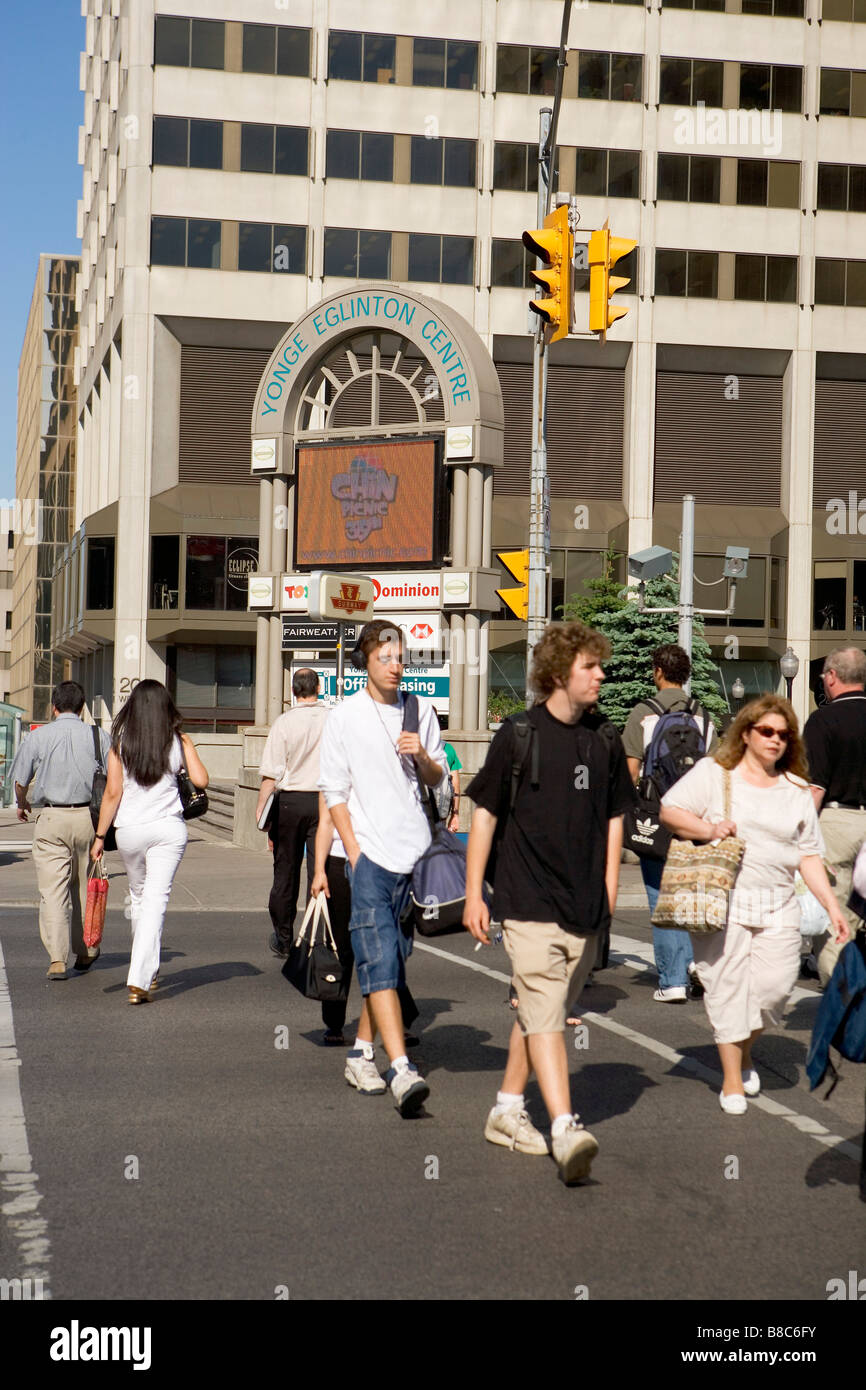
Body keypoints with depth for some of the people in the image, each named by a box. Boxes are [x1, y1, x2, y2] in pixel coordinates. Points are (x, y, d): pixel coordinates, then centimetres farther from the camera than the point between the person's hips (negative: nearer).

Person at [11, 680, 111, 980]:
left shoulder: (37, 737, 0)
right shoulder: (98, 736, 1)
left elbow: (20, 782, 3)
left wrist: (22, 805, 25)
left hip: (50, 819, -1)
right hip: (88, 817, 2)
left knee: (52, 890, -2)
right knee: (84, 887, 16)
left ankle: (57, 959, -11)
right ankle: (85, 951, 28)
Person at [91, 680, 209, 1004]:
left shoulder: (121, 742, -1)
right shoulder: (179, 741, -1)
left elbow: (112, 793, -3)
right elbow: (201, 781, -5)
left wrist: (100, 836, 3)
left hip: (129, 829, 1)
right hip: (169, 828, -1)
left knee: (138, 896, 20)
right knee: (156, 899, -4)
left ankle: (148, 971, 32)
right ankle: (139, 980, -15)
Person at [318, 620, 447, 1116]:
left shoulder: (421, 711, 11)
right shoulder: (345, 716, 2)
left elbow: (437, 779, 18)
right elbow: (334, 790, 2)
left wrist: (422, 755, -4)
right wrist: (355, 852, -6)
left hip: (414, 851, 4)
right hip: (370, 853, -4)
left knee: (394, 958, 9)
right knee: (380, 961, -14)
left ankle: (363, 1052, 24)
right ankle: (401, 1069, -22)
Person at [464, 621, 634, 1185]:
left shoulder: (605, 739, 8)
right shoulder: (520, 735, -5)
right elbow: (485, 812, -1)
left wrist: (609, 890, 12)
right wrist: (474, 894, -3)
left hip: (585, 906, 5)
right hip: (529, 900, -5)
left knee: (543, 1011, 13)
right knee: (544, 1014, -12)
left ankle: (508, 1109, 27)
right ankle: (565, 1129, -18)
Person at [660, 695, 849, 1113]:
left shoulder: (796, 791, 15)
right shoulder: (713, 773, 5)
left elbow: (808, 855, 15)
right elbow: (669, 811, -1)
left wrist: (832, 906, 7)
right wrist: (708, 829, -16)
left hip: (777, 906, 3)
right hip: (721, 901, -3)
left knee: (775, 984, -6)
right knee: (727, 987, -1)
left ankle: (744, 1052, 24)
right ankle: (732, 1080, 13)